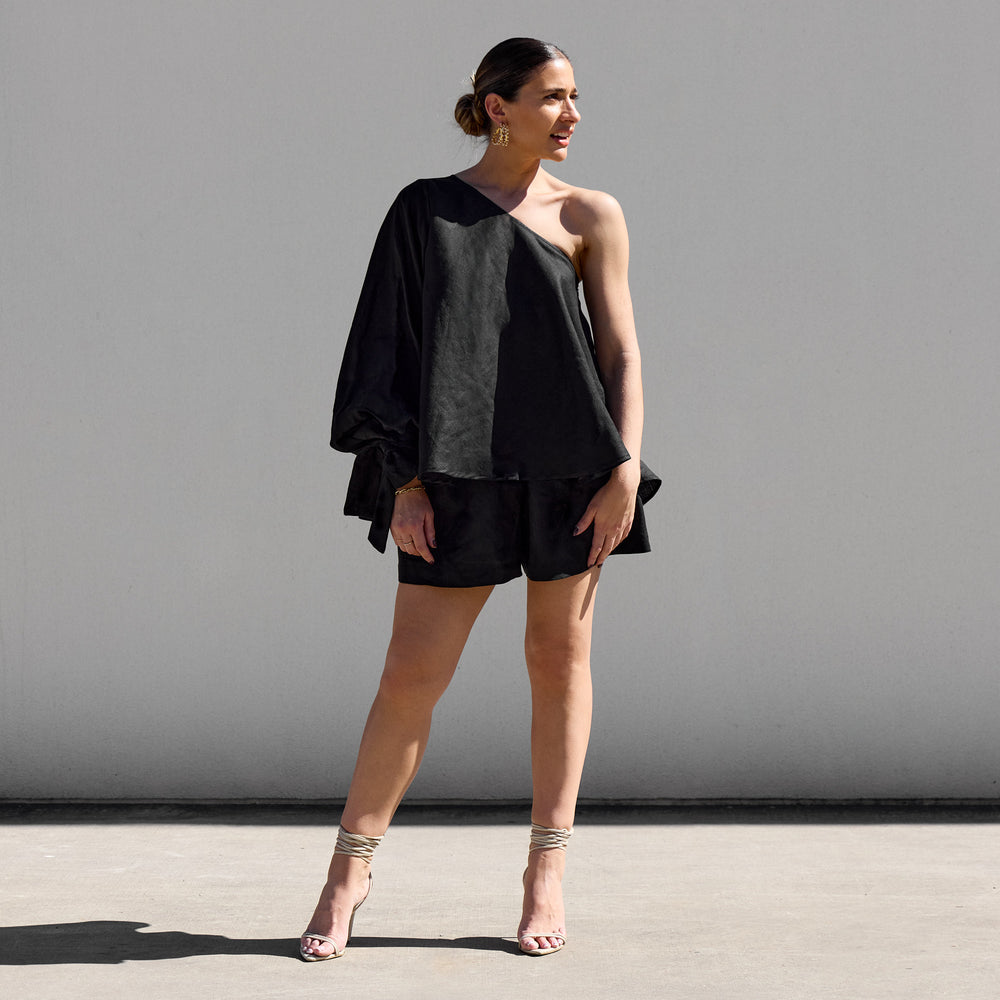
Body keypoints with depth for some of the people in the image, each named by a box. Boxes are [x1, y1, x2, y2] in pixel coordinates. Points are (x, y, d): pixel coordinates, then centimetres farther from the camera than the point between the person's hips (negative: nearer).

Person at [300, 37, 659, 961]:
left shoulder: (590, 216, 7)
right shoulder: (424, 211, 6)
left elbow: (622, 348, 3)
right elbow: (394, 350, 4)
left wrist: (627, 469, -9)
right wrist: (404, 480, -4)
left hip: (570, 469, 1)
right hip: (460, 475, -1)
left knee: (559, 657, 5)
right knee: (412, 674, -3)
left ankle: (547, 870, 15)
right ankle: (351, 868, 10)